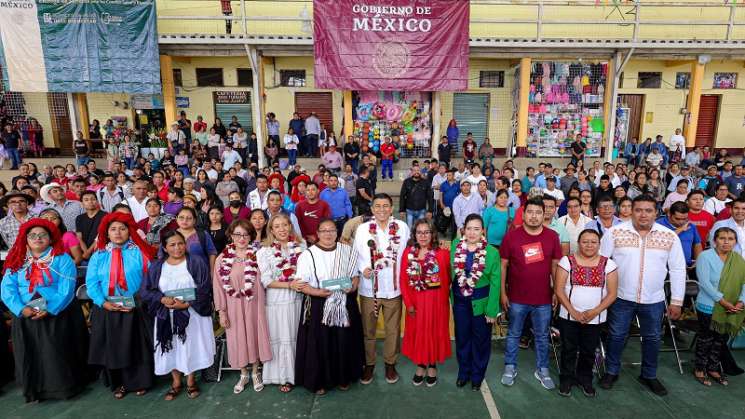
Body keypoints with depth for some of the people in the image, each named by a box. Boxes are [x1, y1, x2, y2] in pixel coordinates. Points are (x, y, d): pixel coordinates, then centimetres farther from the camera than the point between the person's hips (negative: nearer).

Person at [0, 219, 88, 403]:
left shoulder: (62, 259, -3)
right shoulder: (16, 261, 8)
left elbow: (66, 289, -11)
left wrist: (49, 310, -21)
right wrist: (21, 308, -17)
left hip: (58, 316, -3)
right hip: (26, 318, 3)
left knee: (58, 354, 0)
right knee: (31, 355, 9)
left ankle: (65, 387, 15)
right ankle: (34, 390, 25)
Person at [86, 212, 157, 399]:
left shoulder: (139, 252, -1)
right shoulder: (99, 255, 4)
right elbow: (91, 282, -2)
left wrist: (140, 300, -16)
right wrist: (103, 302, -15)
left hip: (134, 309, -2)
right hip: (106, 309, 2)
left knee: (136, 346, 6)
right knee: (112, 347, 10)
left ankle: (140, 382, 23)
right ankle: (118, 384, 27)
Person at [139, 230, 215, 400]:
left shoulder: (195, 264, -4)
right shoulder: (156, 267, 5)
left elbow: (204, 290, -9)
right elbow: (145, 291, 2)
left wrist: (186, 304, -19)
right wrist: (163, 299, -16)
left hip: (191, 315, -2)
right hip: (166, 317, 3)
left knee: (191, 347, 3)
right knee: (171, 349, 7)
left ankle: (191, 381, 23)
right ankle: (176, 382, 25)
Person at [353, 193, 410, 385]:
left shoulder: (402, 227, -1)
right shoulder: (363, 228, -3)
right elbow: (356, 253, 0)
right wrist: (363, 268, -17)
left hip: (394, 287, 1)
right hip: (369, 287, 0)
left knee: (393, 329, 13)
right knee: (368, 329, 13)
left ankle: (390, 364, 33)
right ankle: (369, 364, 32)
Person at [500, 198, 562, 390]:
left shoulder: (552, 236, -3)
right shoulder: (511, 235, -8)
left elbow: (555, 265, 5)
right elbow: (503, 265, -3)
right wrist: (503, 293, -3)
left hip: (543, 298, 2)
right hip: (517, 298, -1)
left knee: (542, 336, 16)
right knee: (513, 334, 13)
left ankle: (542, 370, 33)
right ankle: (510, 367, 30)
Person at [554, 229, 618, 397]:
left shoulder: (608, 264, -3)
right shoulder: (567, 261, -7)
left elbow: (612, 293, -4)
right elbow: (559, 290, -8)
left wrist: (594, 312, -14)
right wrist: (574, 312, -14)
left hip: (595, 319, 1)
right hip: (569, 316, -1)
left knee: (588, 351, 15)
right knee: (568, 350, 11)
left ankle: (585, 380, 35)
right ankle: (566, 379, 29)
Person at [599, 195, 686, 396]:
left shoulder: (670, 236, -4)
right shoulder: (615, 232, -9)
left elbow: (678, 270, 2)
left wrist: (676, 301, 1)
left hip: (654, 300, 2)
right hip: (621, 297, -2)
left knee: (653, 338, 16)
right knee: (616, 336, 10)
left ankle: (649, 375, 37)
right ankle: (611, 371, 29)